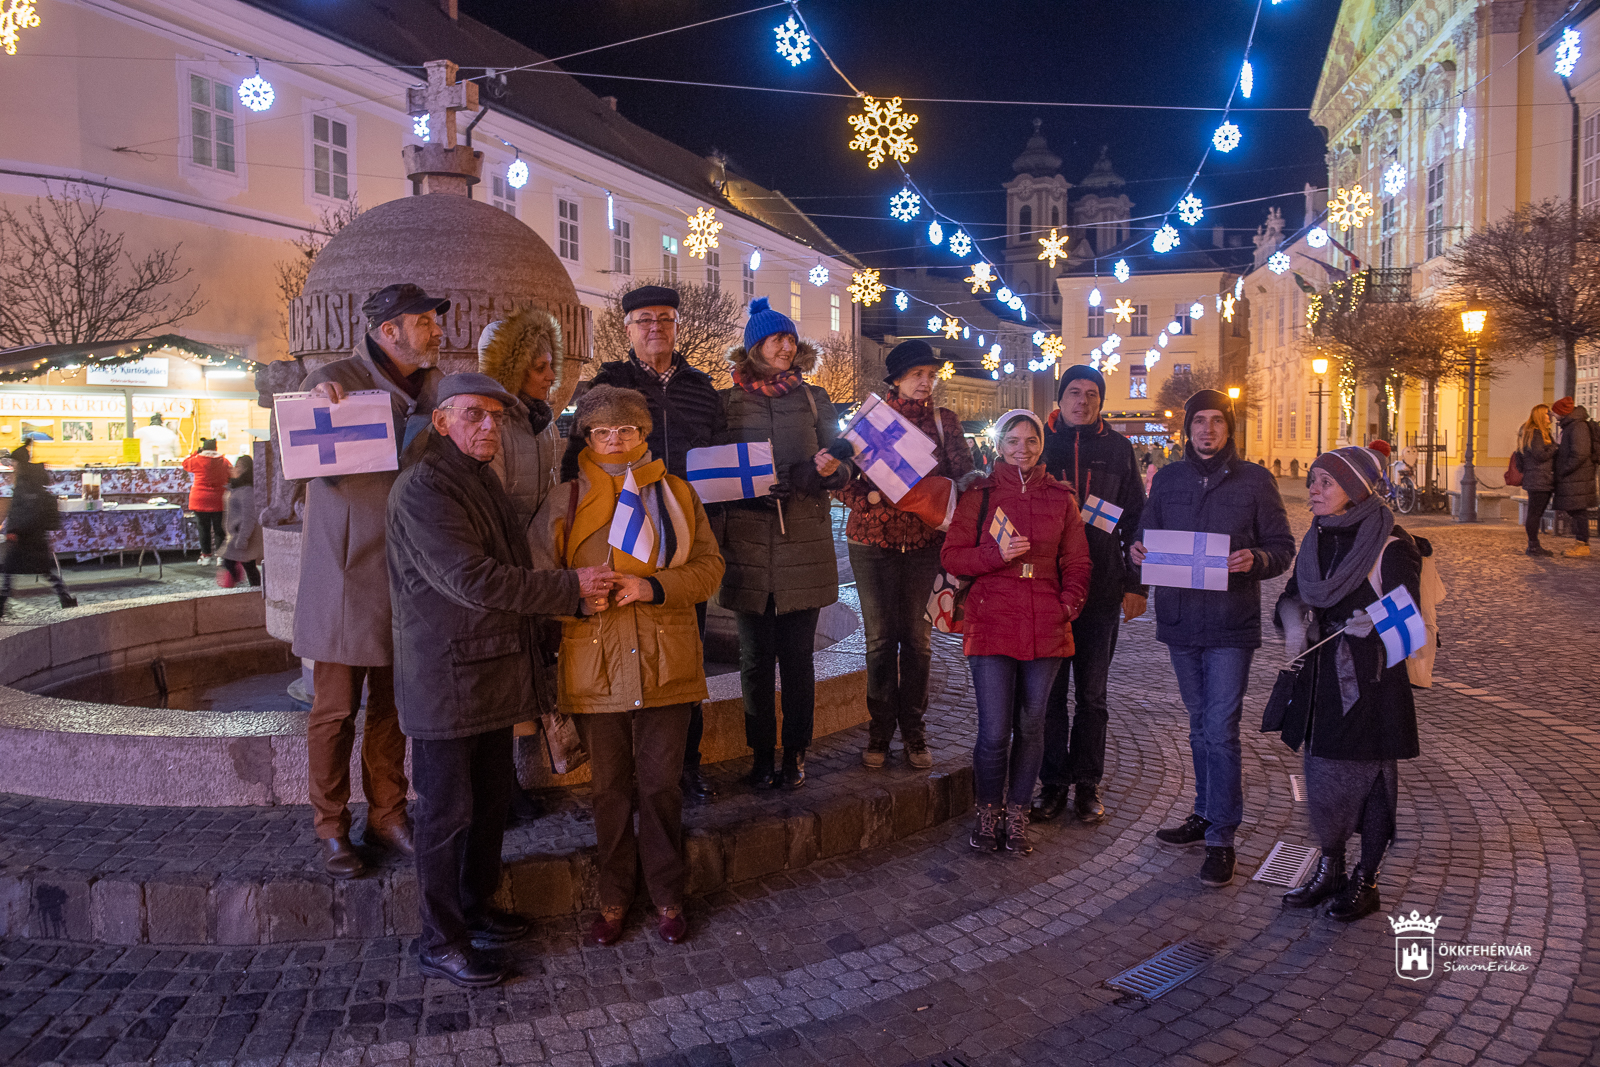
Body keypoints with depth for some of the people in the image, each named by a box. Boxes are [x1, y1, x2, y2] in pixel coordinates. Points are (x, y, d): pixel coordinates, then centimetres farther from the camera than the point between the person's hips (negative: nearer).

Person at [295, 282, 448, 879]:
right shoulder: (335, 381, -6)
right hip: (346, 571, -5)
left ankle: (388, 817, 25)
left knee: (393, 706, 13)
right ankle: (331, 830, 15)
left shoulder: (434, 387, 10)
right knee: (336, 708, 3)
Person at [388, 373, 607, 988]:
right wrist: (569, 587, -20)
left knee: (491, 799, 17)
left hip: (492, 674, 9)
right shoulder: (421, 489, -16)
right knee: (447, 811, 1)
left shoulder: (483, 482, 15)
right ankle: (440, 942, 14)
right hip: (445, 678, -9)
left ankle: (475, 908, 34)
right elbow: (470, 578, -24)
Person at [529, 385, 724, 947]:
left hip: (666, 663, 0)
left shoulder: (675, 493, 8)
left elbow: (708, 565, 2)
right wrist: (578, 599, -17)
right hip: (596, 664, 0)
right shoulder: (565, 500, 4)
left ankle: (667, 895, 23)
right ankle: (614, 897, 26)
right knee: (609, 788, 10)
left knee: (661, 785, 7)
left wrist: (653, 586, -14)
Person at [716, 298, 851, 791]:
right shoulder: (727, 402, 9)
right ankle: (762, 755, 15)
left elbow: (842, 468, 11)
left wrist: (832, 469, -12)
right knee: (756, 657, 4)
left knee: (797, 656, 3)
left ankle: (795, 755, 13)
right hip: (748, 543, 0)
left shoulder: (814, 399, 12)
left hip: (804, 543, 0)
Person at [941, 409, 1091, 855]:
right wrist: (998, 554, -14)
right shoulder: (979, 494, 4)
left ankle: (1016, 814, 23)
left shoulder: (1060, 498, 11)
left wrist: (1069, 603, -1)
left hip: (1046, 628, 3)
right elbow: (952, 556, 2)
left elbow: (1076, 562, 14)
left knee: (1031, 726, 8)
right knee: (994, 731, -4)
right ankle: (988, 813, 17)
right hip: (992, 625, -2)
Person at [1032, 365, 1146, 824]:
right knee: (1050, 690, 5)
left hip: (1101, 586, 0)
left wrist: (1135, 583, 3)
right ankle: (1053, 783, 16)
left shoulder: (1117, 447, 7)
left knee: (1092, 692, 8)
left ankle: (1087, 784, 18)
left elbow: (1135, 517, 7)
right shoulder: (1038, 441, 5)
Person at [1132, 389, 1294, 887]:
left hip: (1231, 623, -4)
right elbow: (1147, 534, 13)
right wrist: (1137, 551, -10)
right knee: (1200, 725, 16)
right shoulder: (1168, 478, 9)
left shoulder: (1254, 480, 0)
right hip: (1180, 618, 4)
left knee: (1221, 730, -7)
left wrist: (1256, 560, -21)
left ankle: (1221, 837, 3)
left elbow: (1282, 547, 1)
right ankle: (1206, 813, 31)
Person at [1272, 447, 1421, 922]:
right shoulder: (1317, 540, 9)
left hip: (1372, 681, -6)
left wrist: (1371, 624, -30)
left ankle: (1366, 881, 20)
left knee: (1369, 775, 4)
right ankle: (1330, 867, 30)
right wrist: (1294, 621, -6)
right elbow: (1293, 596, 15)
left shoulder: (1391, 547, -12)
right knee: (1321, 773, 12)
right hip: (1322, 677, 6)